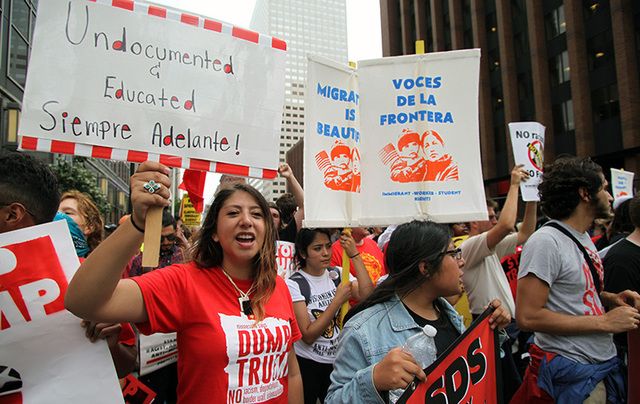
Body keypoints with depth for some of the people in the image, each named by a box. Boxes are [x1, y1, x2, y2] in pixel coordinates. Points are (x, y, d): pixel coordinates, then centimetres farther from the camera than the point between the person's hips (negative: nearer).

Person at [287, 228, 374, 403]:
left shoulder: (338, 274, -2)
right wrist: (338, 300, -22)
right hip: (307, 364, -4)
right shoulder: (294, 284, -15)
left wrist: (355, 255, -20)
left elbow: (368, 297, -18)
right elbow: (308, 336, -19)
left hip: (337, 361, 4)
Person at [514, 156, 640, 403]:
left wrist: (609, 298, 1)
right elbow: (527, 317, -26)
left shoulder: (584, 238, 9)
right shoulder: (546, 242, -21)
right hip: (574, 373, -9)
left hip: (605, 363, 9)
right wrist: (605, 322, -21)